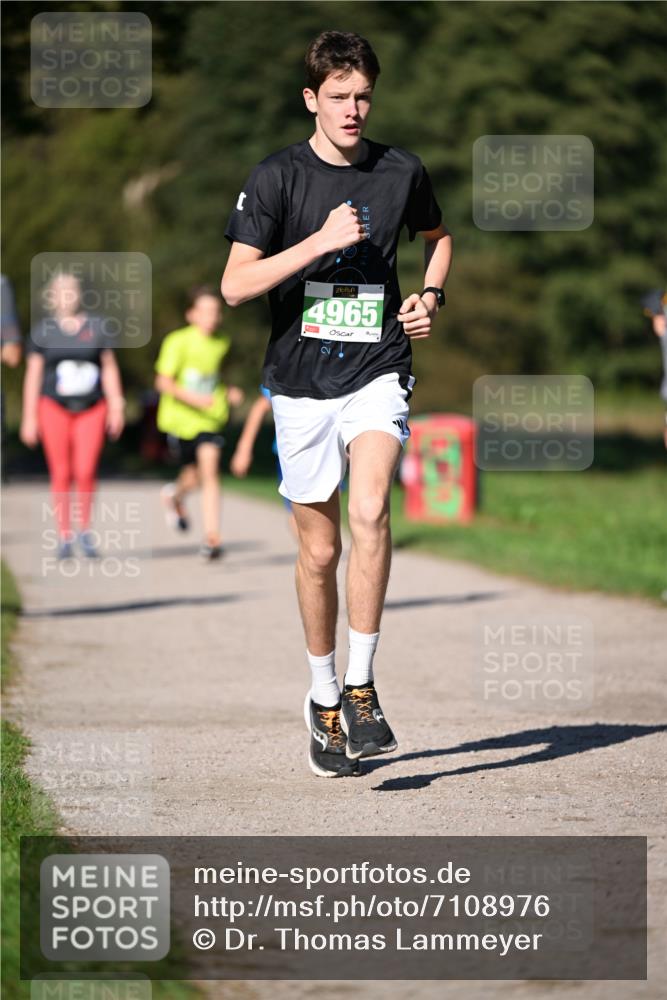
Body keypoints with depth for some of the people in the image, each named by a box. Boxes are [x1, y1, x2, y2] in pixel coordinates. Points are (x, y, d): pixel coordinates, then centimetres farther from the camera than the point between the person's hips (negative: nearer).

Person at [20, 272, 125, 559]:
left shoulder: (97, 327, 6)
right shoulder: (42, 331, 3)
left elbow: (109, 368, 10)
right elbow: (33, 375, 6)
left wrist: (116, 406, 5)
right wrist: (29, 417, 3)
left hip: (91, 408, 0)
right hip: (55, 407, 0)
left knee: (85, 472, -9)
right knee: (60, 473, -1)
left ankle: (85, 530, 10)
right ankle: (64, 536, 8)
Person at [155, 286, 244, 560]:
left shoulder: (222, 344, 3)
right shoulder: (178, 342, -13)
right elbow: (163, 382, -15)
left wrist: (229, 393, 1)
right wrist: (193, 398, -27)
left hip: (209, 419, 2)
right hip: (180, 417, -2)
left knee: (210, 471, -15)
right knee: (195, 476, 10)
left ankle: (212, 537, -16)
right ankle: (176, 495, 48)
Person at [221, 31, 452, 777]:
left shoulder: (401, 172, 5)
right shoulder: (276, 177, -3)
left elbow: (437, 236, 27)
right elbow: (235, 286, -11)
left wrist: (430, 297, 8)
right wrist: (320, 242, -19)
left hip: (377, 372, 0)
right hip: (302, 380, 0)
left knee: (369, 513, -24)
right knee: (319, 550, 6)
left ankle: (361, 687, -16)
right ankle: (323, 700, 24)